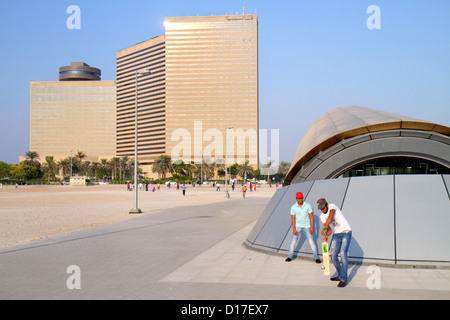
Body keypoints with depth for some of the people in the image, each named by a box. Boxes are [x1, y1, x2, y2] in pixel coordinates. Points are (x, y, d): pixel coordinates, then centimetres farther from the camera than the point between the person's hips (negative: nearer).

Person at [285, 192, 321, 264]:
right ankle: (289, 256, 12)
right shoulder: (293, 207, -6)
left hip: (306, 226, 0)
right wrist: (294, 229, -10)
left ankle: (316, 257, 3)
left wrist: (312, 227, -8)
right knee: (293, 241, -1)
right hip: (297, 226, 1)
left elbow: (311, 216, -4)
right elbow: (293, 218, -5)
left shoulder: (307, 205, -8)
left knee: (311, 241, -4)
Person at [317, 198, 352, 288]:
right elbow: (330, 230, 4)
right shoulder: (322, 217, 5)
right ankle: (340, 275, 21)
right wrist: (326, 235, -17)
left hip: (346, 232, -7)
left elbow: (330, 218, -32)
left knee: (343, 254, -18)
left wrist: (324, 229, -25)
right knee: (333, 256, 2)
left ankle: (344, 279, -13)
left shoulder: (332, 206, -14)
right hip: (337, 234, 7)